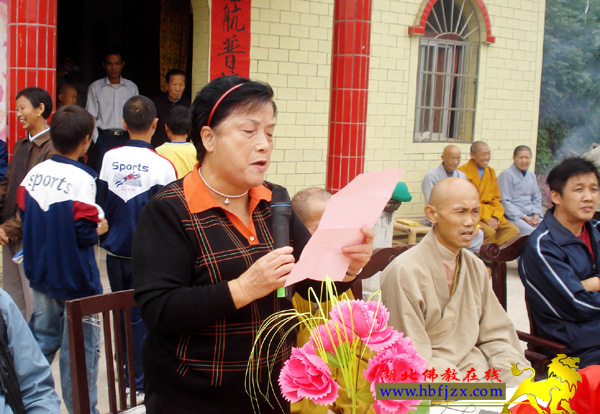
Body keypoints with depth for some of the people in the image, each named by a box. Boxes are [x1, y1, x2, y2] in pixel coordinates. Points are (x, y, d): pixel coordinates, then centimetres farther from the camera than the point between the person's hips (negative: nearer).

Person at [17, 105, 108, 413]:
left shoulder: (34, 173, 0)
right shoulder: (82, 178, -18)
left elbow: (24, 217, 7)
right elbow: (84, 233, -19)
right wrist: (99, 229, 1)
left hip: (42, 273, 6)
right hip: (75, 279, -6)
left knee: (41, 341, 18)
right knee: (80, 347, 4)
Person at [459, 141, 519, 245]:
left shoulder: (491, 172, 18)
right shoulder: (463, 171, -5)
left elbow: (496, 199, 18)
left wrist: (496, 216, -3)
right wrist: (486, 217, -16)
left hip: (491, 215, 7)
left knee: (513, 230, -17)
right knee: (489, 231, -33)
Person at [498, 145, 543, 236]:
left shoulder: (532, 176, 18)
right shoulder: (506, 175, -5)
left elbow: (537, 198, 24)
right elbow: (505, 202, -9)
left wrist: (536, 214, 3)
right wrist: (523, 217, -13)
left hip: (531, 216, 7)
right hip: (513, 217, -7)